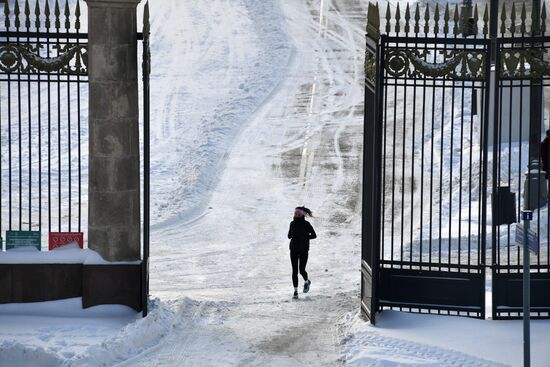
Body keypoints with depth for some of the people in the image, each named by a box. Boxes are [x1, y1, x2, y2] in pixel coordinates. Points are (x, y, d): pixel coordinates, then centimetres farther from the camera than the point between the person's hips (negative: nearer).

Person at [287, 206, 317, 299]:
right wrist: (291, 236, -6)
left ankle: (306, 281, 30)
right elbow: (289, 235, 17)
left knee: (301, 270, -4)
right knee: (294, 271, -1)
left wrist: (305, 237, -11)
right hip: (294, 250, 3)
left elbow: (314, 235, 2)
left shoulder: (306, 224, -5)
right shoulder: (293, 223, 6)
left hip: (303, 250, -3)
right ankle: (295, 291, 2)